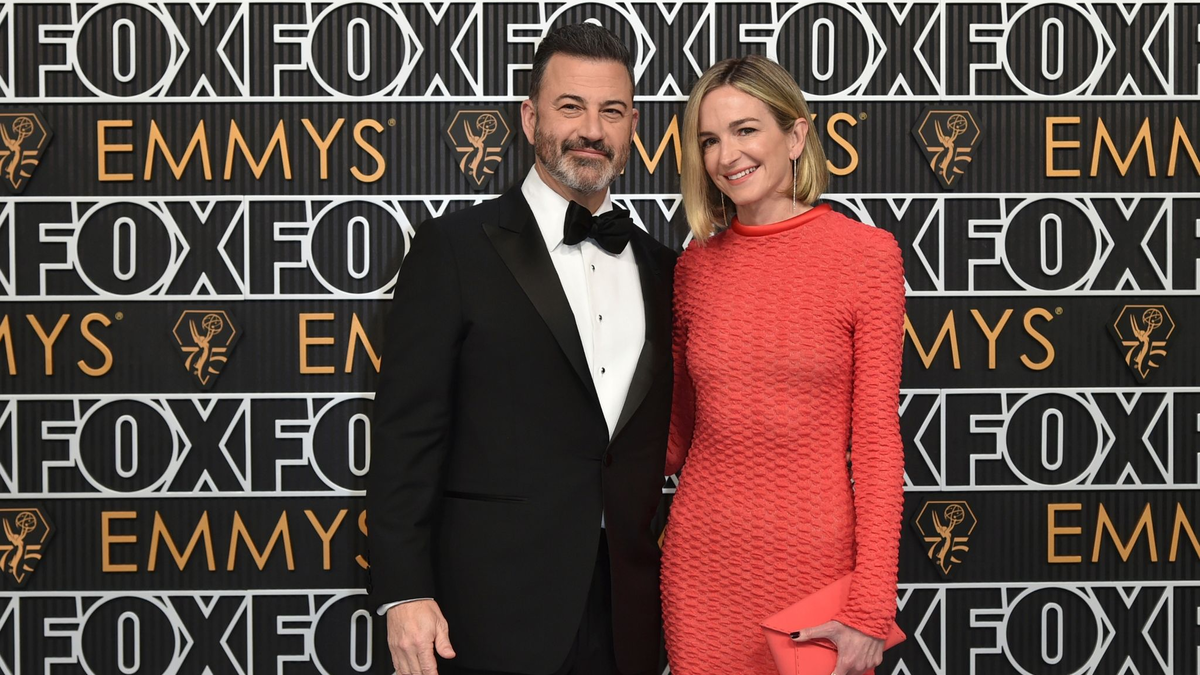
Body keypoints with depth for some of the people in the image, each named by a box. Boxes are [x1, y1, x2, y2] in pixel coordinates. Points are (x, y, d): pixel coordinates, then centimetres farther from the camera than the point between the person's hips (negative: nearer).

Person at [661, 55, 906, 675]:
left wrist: (871, 604, -11)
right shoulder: (695, 265, 5)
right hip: (702, 553, 3)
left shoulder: (866, 253, -6)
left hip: (812, 551, -3)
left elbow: (875, 435, -8)